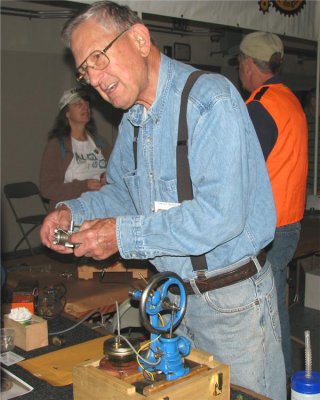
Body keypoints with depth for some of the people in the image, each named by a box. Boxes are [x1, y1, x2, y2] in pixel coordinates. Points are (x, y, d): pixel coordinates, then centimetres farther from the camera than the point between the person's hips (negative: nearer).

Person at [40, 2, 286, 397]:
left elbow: (220, 214, -29)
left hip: (234, 296, -7)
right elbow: (121, 191, 20)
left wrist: (125, 235, -24)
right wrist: (74, 211, 0)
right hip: (175, 296, 8)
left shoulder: (209, 98, -20)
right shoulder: (131, 121, 8)